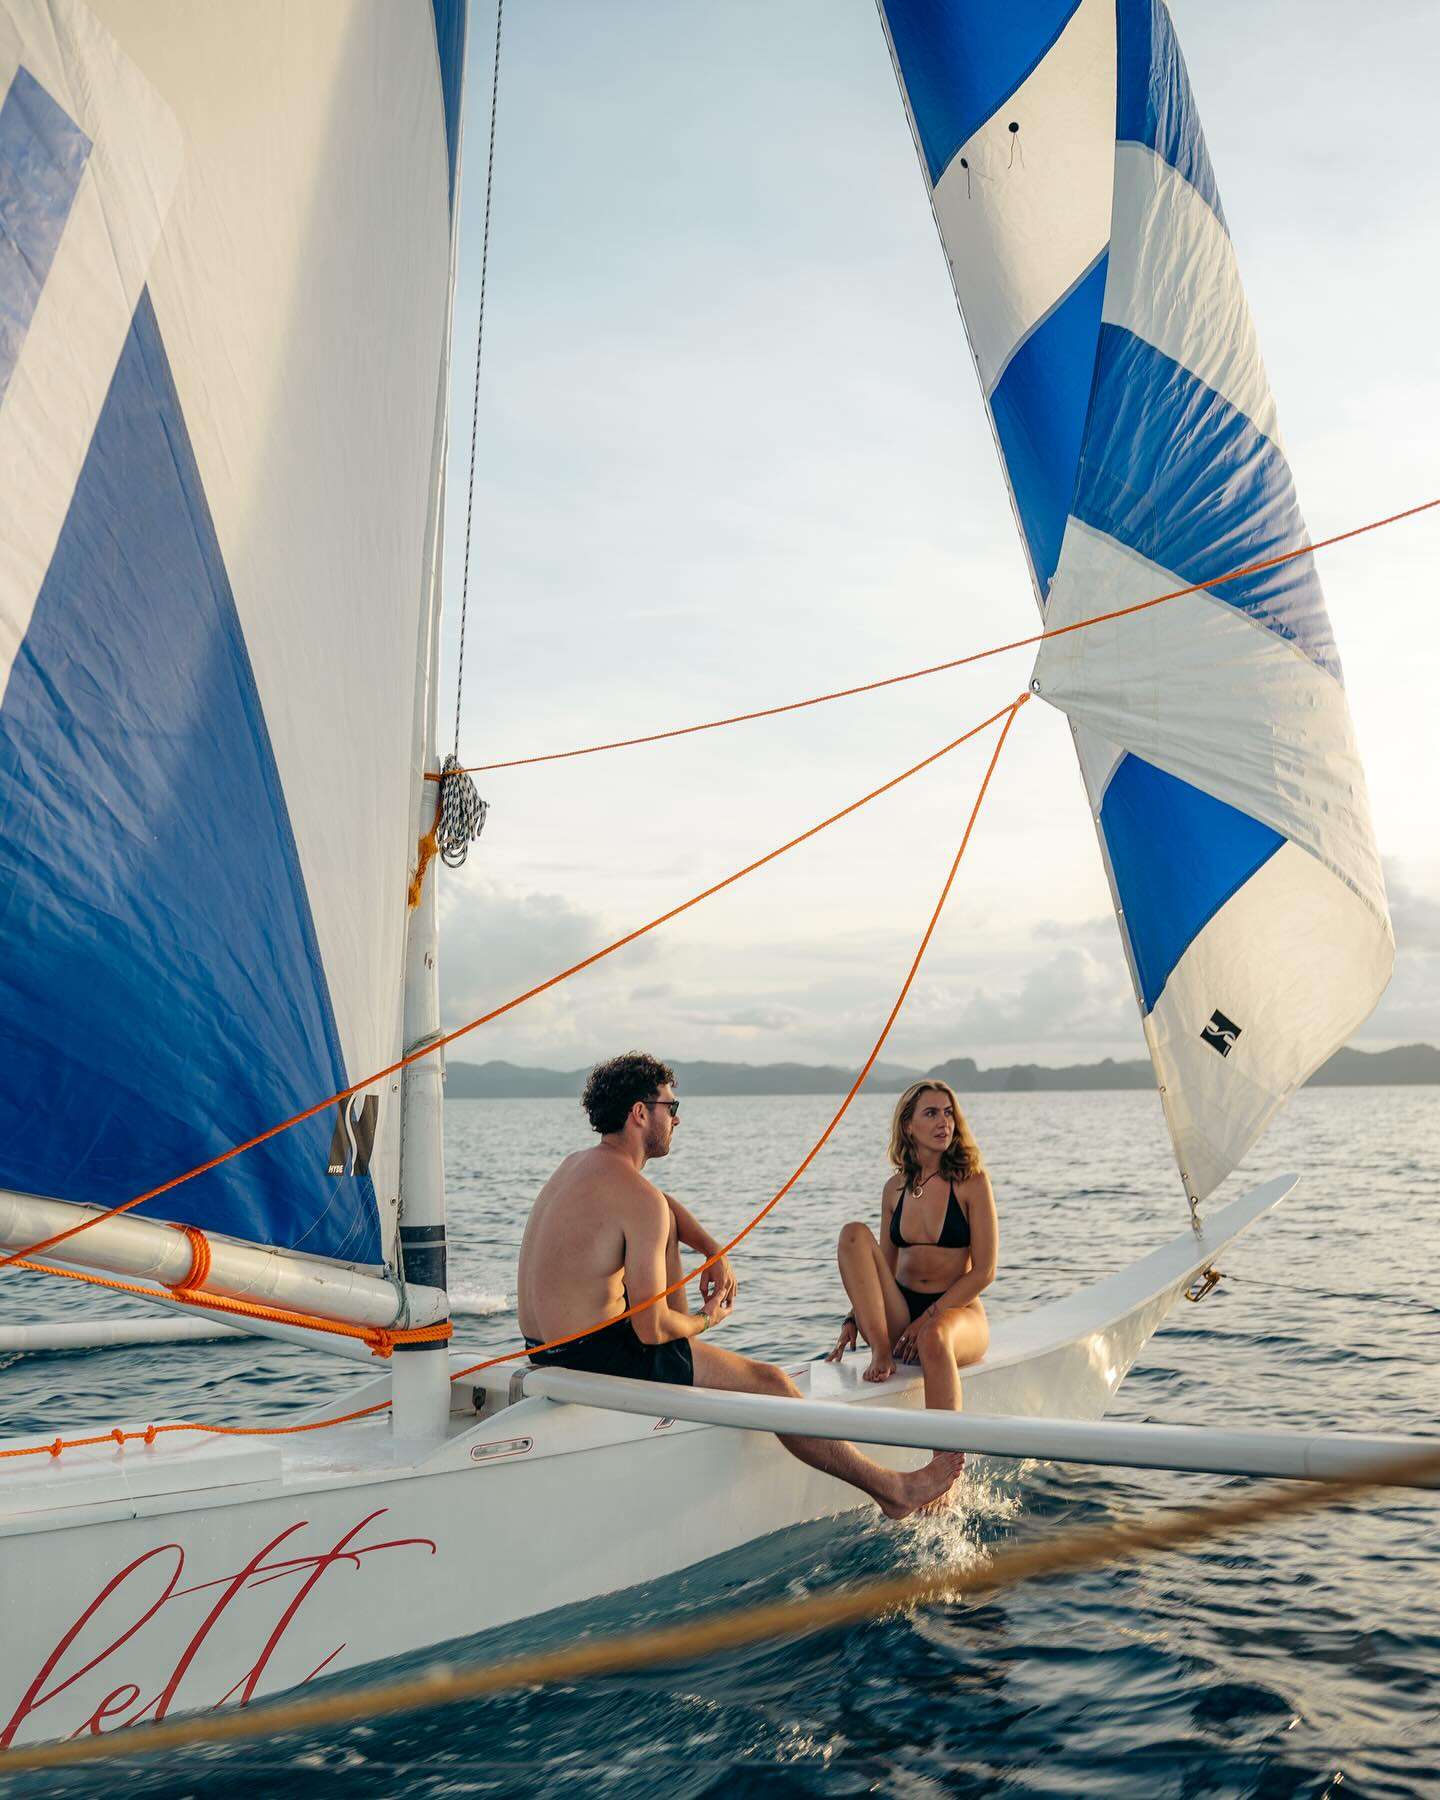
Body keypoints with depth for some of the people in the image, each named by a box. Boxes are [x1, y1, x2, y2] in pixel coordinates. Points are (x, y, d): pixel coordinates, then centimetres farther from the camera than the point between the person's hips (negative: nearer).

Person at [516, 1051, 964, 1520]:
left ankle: (689, 1357, 33)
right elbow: (651, 1329, -20)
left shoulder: (577, 1164, 8)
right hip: (601, 1355, -9)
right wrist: (704, 1321, 1)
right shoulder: (639, 1197, -19)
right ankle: (891, 1489, 16)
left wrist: (714, 1250, 13)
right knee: (772, 1383, 3)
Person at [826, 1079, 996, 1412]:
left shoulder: (972, 1182, -3)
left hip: (957, 1312, -4)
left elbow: (984, 1272, -8)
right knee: (854, 1234, -17)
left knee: (933, 1338, -40)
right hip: (899, 1316, 4)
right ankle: (881, 1353, -26)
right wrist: (853, 1319, -1)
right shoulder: (895, 1188, 9)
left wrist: (928, 1318, -15)